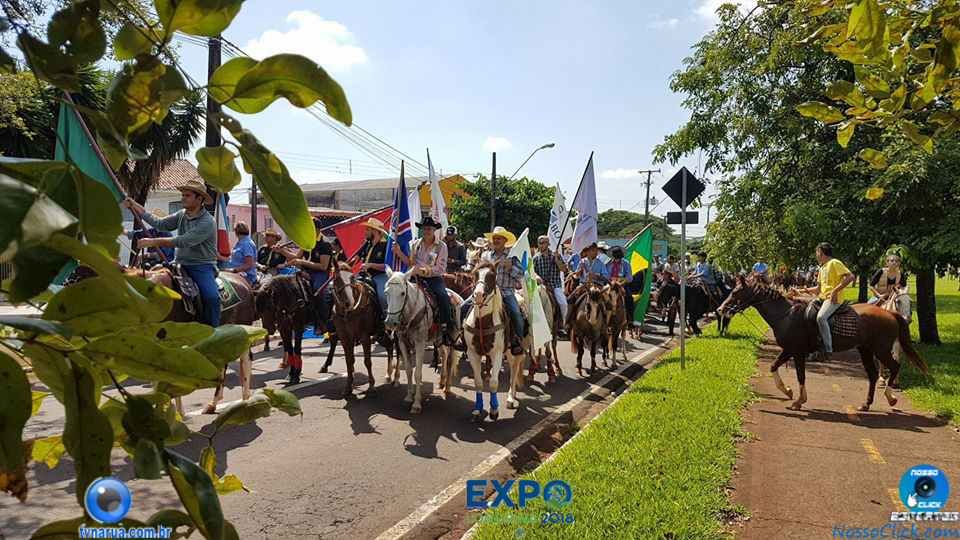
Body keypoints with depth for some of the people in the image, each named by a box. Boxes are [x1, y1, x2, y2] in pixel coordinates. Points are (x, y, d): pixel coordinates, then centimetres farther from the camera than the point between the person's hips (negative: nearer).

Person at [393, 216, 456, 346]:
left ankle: (446, 330, -20)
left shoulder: (441, 246, -1)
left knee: (443, 297, -30)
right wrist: (398, 252, 4)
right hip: (417, 278, 4)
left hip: (434, 279, -4)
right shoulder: (415, 244, 12)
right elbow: (410, 262, 16)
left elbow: (440, 268, -8)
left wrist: (423, 270, -20)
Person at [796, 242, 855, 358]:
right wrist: (805, 291, 12)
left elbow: (850, 277, -17)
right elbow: (819, 288, 26)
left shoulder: (834, 263, -6)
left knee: (821, 317, -31)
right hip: (823, 297, 10)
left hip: (834, 299, -10)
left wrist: (836, 290, -23)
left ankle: (828, 348, -26)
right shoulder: (822, 268, 22)